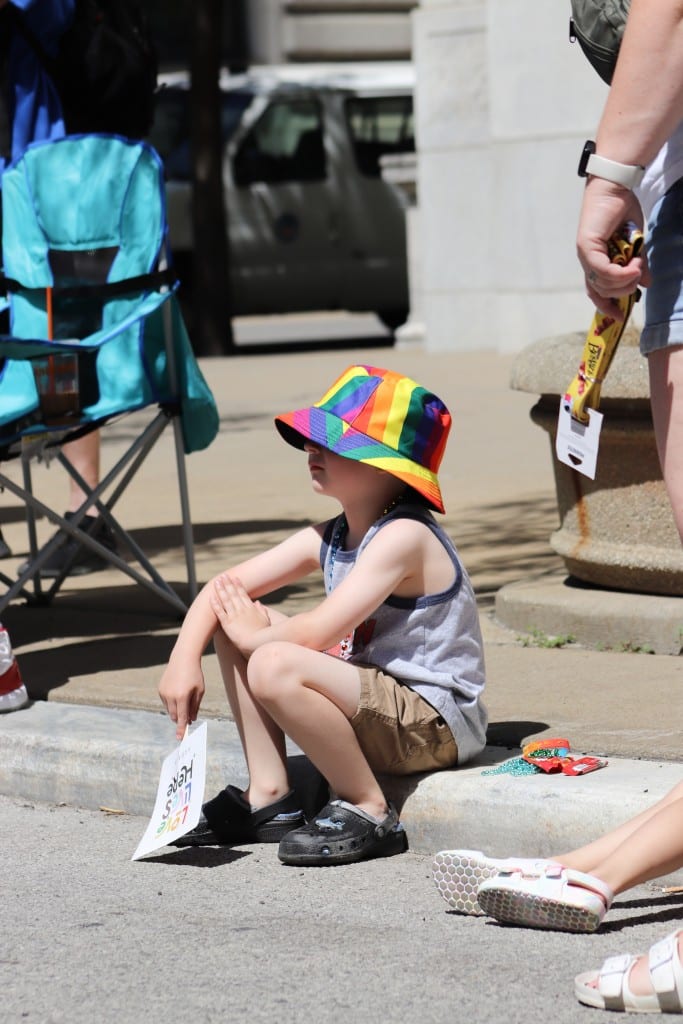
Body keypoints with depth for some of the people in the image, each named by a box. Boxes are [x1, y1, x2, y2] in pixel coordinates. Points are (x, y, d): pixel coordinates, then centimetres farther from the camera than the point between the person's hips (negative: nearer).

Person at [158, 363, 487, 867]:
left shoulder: (403, 537, -21)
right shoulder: (329, 538, 7)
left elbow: (317, 632, -27)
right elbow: (225, 585, 7)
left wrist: (256, 636, -9)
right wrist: (184, 657, -9)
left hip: (437, 723, -10)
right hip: (374, 704, 10)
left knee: (275, 667, -32)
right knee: (232, 620, 8)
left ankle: (368, 811, -17)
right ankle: (269, 798, 6)